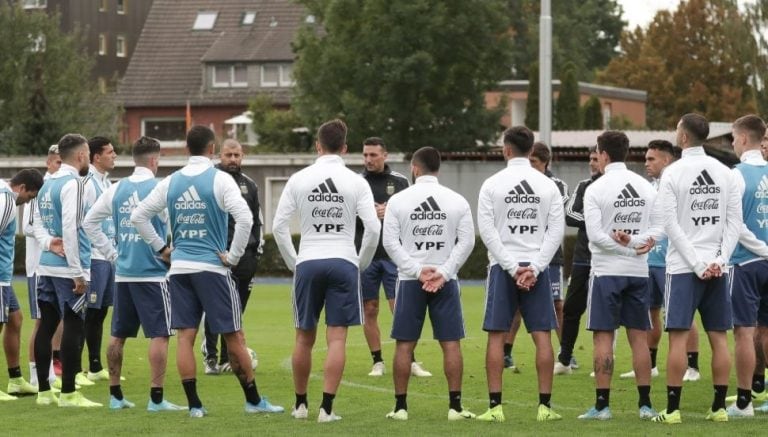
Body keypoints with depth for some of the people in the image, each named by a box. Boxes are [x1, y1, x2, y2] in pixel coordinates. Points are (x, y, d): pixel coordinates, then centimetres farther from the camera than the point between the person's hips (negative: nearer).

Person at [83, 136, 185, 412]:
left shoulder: (117, 190, 7)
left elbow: (90, 221, 12)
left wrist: (110, 253, 15)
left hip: (123, 272, 6)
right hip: (153, 273, -6)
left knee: (118, 335, 12)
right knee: (159, 335, -2)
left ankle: (115, 395, 17)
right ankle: (156, 398, -5)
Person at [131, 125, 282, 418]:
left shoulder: (170, 182, 7)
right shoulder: (219, 179, -7)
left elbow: (138, 216, 10)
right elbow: (244, 218, -18)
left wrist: (161, 248, 13)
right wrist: (233, 256, -8)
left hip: (179, 268, 4)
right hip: (212, 267, -4)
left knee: (185, 336, 4)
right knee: (233, 336, 4)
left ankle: (194, 404, 1)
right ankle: (253, 401, 10)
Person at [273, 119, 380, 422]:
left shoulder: (299, 179, 2)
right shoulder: (356, 182, -1)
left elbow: (279, 226, 0)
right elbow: (373, 228, -6)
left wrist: (292, 262, 10)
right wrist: (362, 263, 8)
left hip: (307, 263, 1)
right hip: (343, 262, -1)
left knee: (304, 338, 13)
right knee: (337, 338, -1)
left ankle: (300, 404, 22)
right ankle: (326, 408, -7)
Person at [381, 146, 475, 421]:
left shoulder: (398, 200, -1)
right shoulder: (457, 201, 2)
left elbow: (390, 242, -5)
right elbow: (467, 242, -3)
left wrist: (418, 270, -8)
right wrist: (443, 272, -7)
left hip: (410, 281, 0)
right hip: (446, 281, 1)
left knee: (405, 344, 4)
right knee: (451, 343, 3)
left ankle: (400, 406, 5)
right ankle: (455, 406, 0)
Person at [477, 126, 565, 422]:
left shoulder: (492, 184, -3)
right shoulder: (548, 185, 3)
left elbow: (487, 231, -7)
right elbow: (556, 230, -2)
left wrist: (512, 267, -7)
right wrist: (534, 268, -6)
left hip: (502, 266, -1)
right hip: (536, 266, 1)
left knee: (497, 336, 2)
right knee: (542, 336, 3)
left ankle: (495, 407, -2)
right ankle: (545, 406, 1)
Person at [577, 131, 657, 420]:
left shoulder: (596, 189, -9)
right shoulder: (646, 187, 5)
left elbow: (595, 235, -14)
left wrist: (626, 248, -9)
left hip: (607, 269, -4)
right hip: (638, 270, 4)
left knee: (603, 337, 0)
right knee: (639, 336, 8)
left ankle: (602, 404, -2)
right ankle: (645, 404, 8)